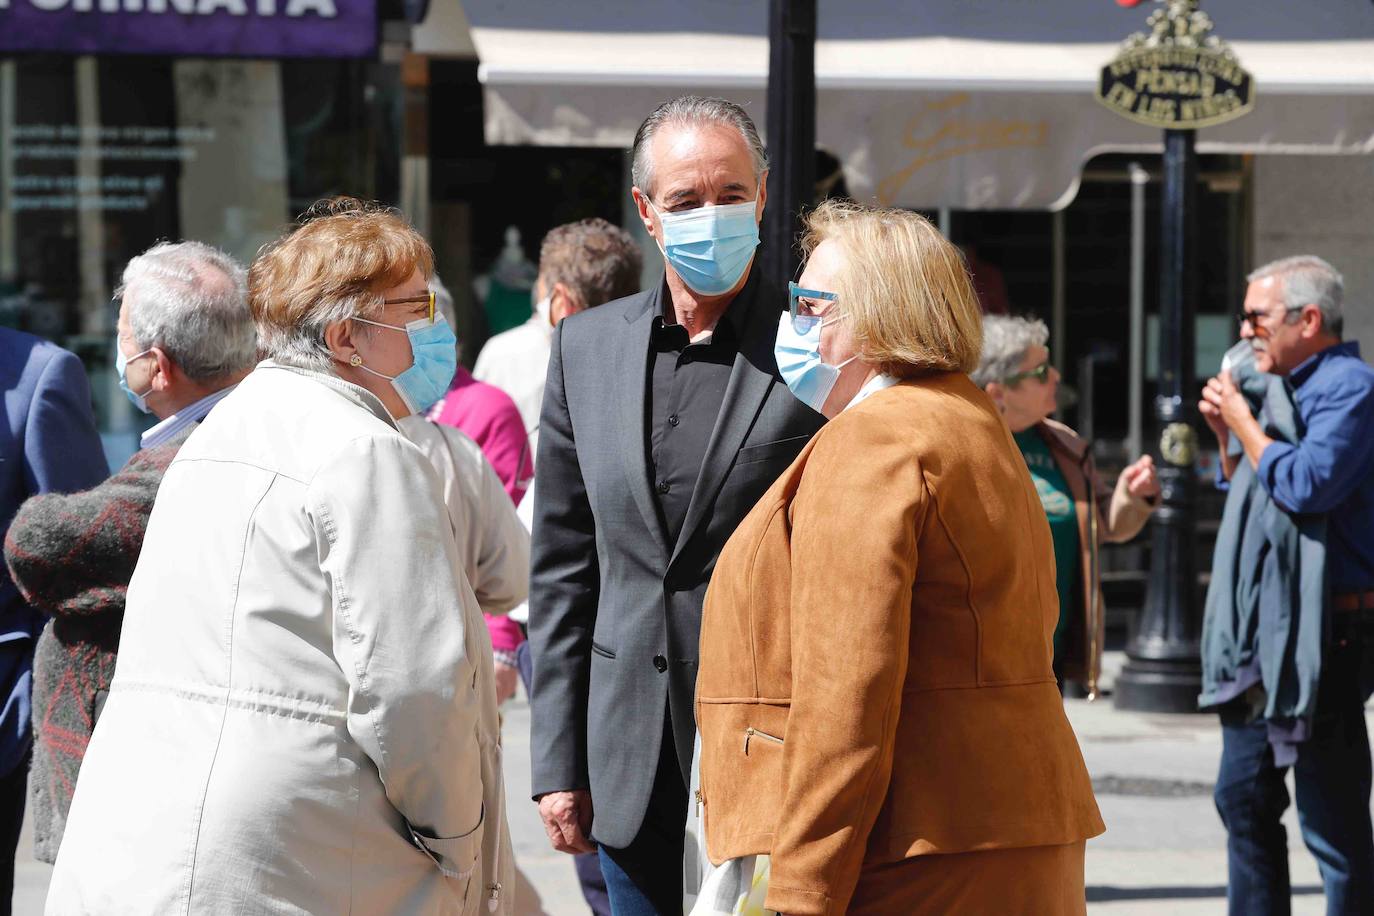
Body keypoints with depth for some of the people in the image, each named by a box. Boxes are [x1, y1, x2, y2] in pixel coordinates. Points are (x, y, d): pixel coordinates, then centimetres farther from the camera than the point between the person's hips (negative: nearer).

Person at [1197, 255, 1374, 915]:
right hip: (1259, 631, 10)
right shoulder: (1284, 390, 16)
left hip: (1321, 632, -10)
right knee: (1243, 798, 16)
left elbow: (1305, 484, -25)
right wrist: (1225, 433, 9)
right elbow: (1249, 492, 27)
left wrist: (1243, 420, -12)